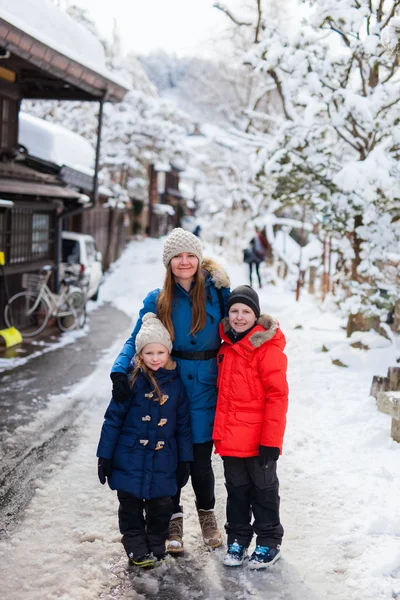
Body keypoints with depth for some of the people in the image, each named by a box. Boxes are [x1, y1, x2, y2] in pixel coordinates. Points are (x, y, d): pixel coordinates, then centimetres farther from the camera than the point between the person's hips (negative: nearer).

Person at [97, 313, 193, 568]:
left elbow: (183, 424, 6)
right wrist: (105, 456, -6)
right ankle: (137, 549, 21)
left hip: (163, 459, 2)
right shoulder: (132, 381, -10)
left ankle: (156, 546, 27)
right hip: (130, 457, -2)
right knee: (131, 505, 6)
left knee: (161, 504, 8)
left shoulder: (176, 383, -1)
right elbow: (113, 419, -5)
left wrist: (185, 459, 7)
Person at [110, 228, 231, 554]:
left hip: (205, 389, 0)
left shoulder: (215, 292, 1)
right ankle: (174, 517, 28)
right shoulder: (157, 300, 1)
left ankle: (207, 512, 32)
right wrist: (120, 371, -13)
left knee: (200, 459, 4)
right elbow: (137, 341, 1)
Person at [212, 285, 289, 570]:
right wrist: (220, 431, 16)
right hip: (230, 438, 6)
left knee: (263, 488, 9)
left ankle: (269, 542, 24)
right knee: (236, 489, 16)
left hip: (259, 439, -6)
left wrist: (271, 439, -19)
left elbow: (277, 396, -17)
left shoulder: (268, 348, -14)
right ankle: (238, 538, 30)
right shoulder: (227, 347, 8)